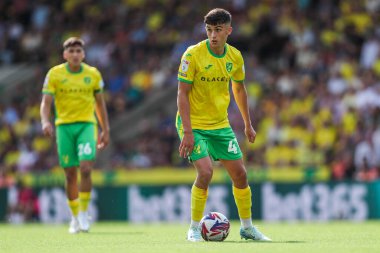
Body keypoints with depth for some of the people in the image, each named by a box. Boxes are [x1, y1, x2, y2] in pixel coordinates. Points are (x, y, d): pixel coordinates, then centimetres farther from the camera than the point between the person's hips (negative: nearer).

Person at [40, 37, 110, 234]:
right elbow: (46, 101, -3)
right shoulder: (55, 74, 1)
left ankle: (84, 213, -3)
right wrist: (45, 121, -22)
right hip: (64, 126, 0)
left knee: (85, 169, -17)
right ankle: (75, 217, 18)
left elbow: (100, 103, 15)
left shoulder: (93, 74, 6)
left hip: (87, 124, 0)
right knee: (70, 174, 2)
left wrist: (105, 130, 14)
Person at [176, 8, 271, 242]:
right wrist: (188, 132, -22)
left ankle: (247, 227, 23)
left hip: (221, 125, 5)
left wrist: (248, 124, 18)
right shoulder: (193, 54, -16)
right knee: (205, 172, -21)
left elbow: (239, 89, 16)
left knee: (240, 173, 5)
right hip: (194, 124, -5)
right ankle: (194, 229, -5)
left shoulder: (235, 56, -1)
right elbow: (182, 94, -15)